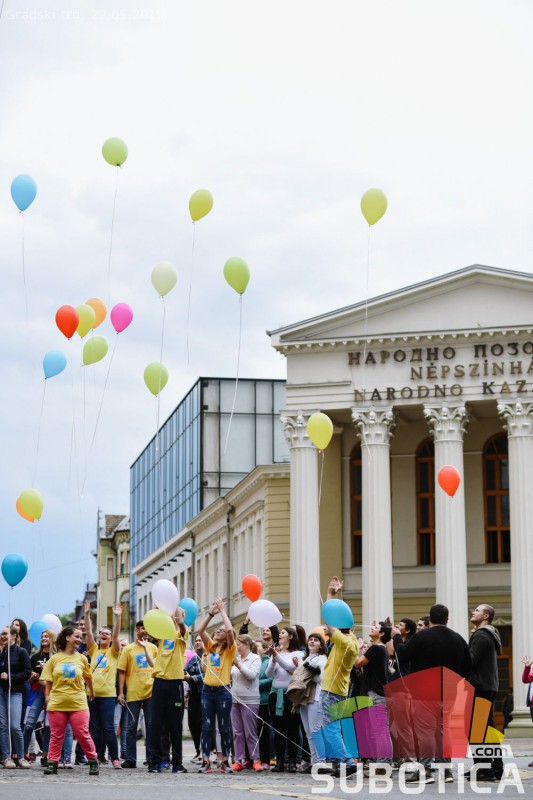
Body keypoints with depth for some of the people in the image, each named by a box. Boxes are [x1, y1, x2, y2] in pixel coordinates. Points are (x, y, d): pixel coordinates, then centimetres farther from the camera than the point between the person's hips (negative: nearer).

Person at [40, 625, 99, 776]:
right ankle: (52, 763, 10)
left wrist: (91, 692, 26)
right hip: (57, 703, 0)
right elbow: (48, 680, 8)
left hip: (78, 703, 0)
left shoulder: (81, 658, 6)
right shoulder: (55, 658, 4)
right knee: (56, 735, 4)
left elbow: (88, 677, 19)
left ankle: (93, 761, 8)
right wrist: (47, 695, -1)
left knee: (83, 734, -3)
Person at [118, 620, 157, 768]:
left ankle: (151, 757, 9)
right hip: (133, 693, -2)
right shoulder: (128, 649, 3)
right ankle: (130, 759, 5)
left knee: (151, 725, 3)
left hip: (151, 691, 2)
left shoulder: (153, 648, 9)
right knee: (132, 726, 2)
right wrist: (120, 693, -4)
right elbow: (122, 672, 1)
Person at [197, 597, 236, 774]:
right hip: (208, 690, 4)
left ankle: (224, 761, 9)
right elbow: (201, 630, 0)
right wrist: (212, 612, -3)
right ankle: (206, 761, 1)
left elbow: (230, 630, -17)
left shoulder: (230, 649, -1)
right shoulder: (210, 646, 12)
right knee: (206, 726, 1)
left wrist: (222, 611, -8)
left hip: (223, 691, -4)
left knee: (224, 728, 2)